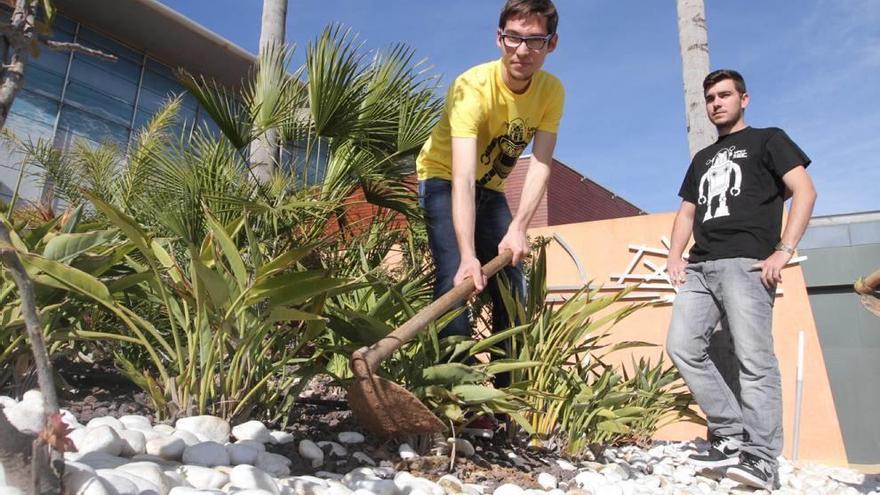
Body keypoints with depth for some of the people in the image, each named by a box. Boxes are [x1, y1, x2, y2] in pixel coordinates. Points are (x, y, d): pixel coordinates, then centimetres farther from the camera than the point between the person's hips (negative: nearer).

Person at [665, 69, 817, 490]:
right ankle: (730, 436, 3)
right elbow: (686, 213, 26)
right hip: (701, 267, 6)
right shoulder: (703, 158, 29)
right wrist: (675, 256, 8)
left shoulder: (767, 139, 13)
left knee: (754, 360, -10)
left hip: (746, 262, -6)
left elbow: (805, 191, 0)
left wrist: (783, 250, -12)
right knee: (683, 347, -6)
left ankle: (760, 458, -5)